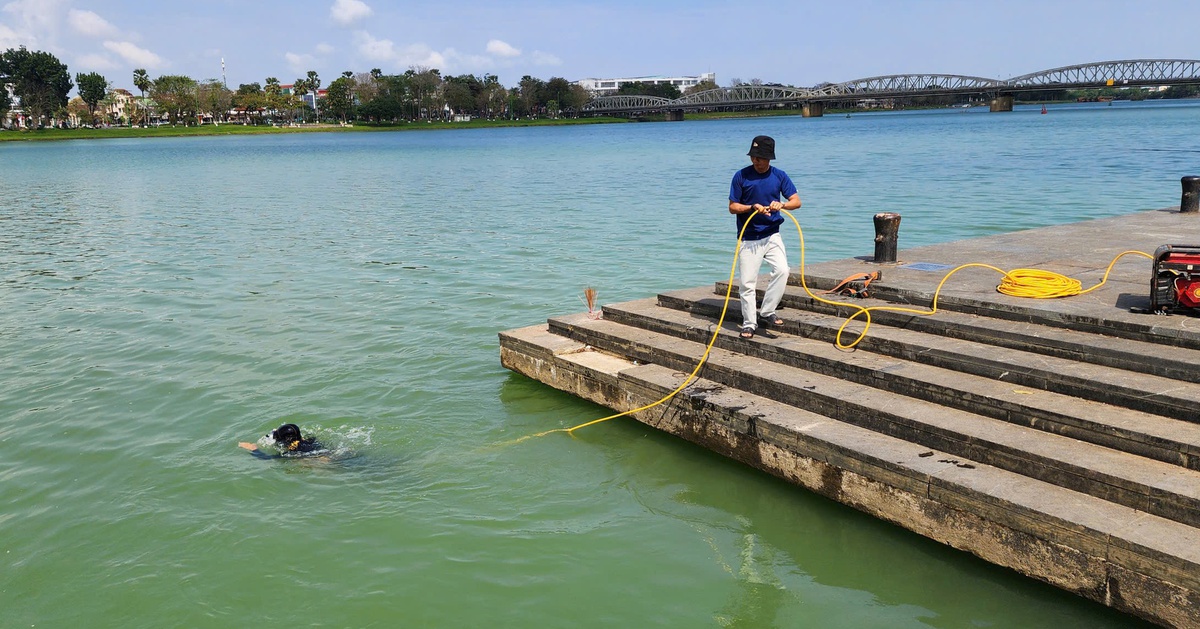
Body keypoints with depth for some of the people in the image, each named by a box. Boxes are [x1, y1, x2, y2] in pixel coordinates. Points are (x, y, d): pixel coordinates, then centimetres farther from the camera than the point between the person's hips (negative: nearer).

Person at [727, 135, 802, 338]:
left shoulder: (779, 176, 2)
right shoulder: (741, 176, -4)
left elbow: (797, 201, -2)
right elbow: (732, 207, -3)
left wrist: (781, 205, -23)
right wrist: (752, 207, -21)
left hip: (772, 235, 2)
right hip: (748, 238, -1)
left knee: (782, 270, -18)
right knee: (747, 282, -1)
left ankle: (767, 312, -1)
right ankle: (749, 323, 14)